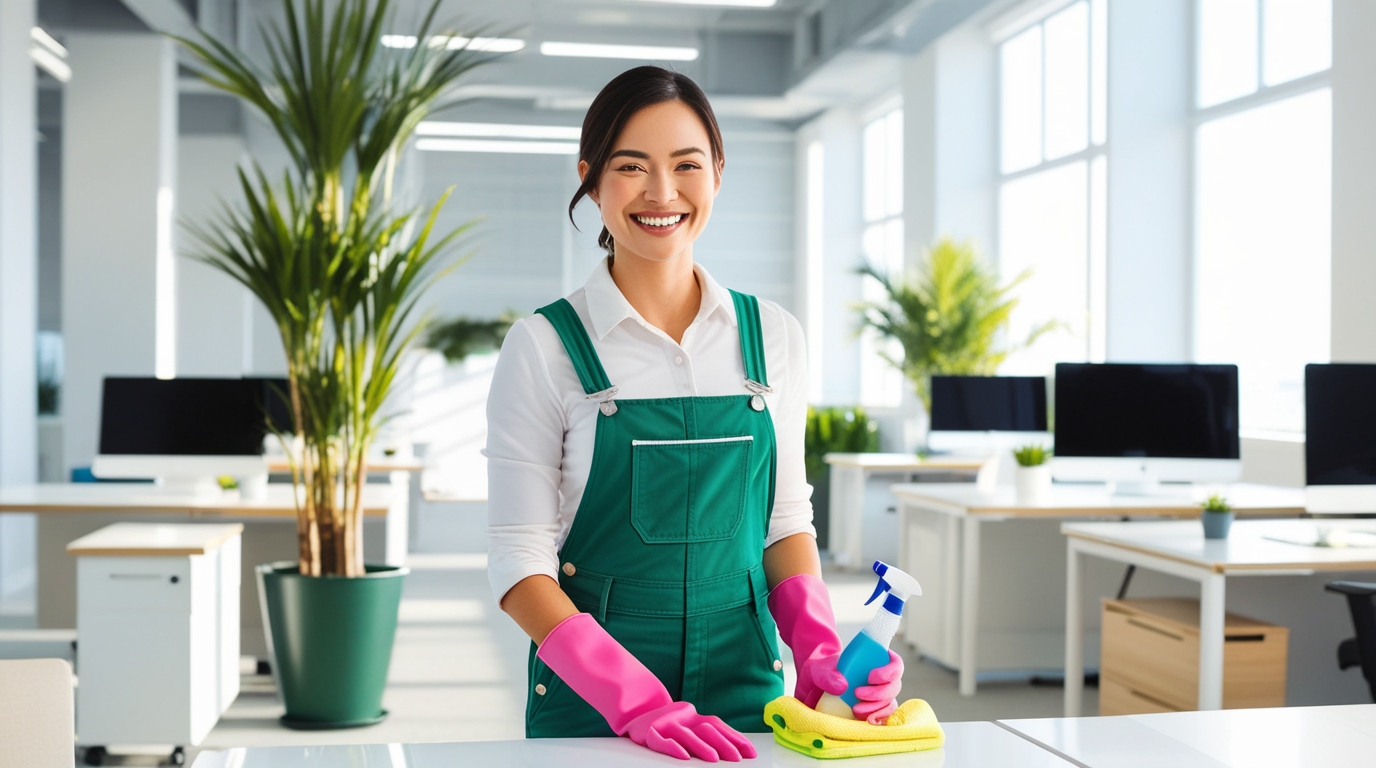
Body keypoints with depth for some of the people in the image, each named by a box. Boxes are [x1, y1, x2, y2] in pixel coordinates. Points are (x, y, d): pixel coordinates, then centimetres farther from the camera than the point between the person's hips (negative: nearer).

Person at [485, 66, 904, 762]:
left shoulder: (772, 337, 2)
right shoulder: (543, 347, -8)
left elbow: (786, 521, 8)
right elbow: (519, 559, -10)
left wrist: (823, 652, -9)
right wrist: (637, 701, -21)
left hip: (745, 691, 3)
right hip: (591, 703, -3)